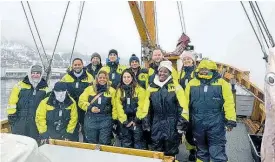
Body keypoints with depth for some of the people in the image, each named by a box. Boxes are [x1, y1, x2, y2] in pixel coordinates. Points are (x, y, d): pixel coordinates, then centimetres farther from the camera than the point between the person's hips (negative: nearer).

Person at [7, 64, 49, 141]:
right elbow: (12, 102, 0)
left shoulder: (45, 88, 6)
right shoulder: (20, 85, 0)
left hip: (36, 122, 2)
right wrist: (11, 114, -4)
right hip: (20, 120, -1)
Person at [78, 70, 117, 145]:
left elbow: (115, 106, 2)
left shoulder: (112, 91, 5)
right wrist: (90, 107, -12)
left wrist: (115, 119, -4)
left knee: (104, 143, 3)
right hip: (91, 119, 1)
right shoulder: (89, 89, 7)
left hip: (106, 120, -1)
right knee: (91, 143, 13)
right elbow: (81, 101, 3)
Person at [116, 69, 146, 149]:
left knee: (138, 145, -1)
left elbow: (141, 106, -6)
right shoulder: (119, 90, 7)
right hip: (124, 122, 3)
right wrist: (124, 121, -7)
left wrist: (136, 120, -11)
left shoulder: (139, 89, 0)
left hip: (136, 121, -2)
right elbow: (119, 107, 0)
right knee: (126, 144, 11)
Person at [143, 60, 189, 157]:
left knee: (170, 152, 10)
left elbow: (183, 107, -9)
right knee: (156, 151, 15)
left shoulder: (176, 86, -6)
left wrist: (182, 123, -12)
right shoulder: (151, 87, 6)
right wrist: (146, 122, 10)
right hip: (156, 124, 4)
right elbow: (147, 107, 11)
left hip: (172, 124, -3)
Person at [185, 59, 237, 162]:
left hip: (216, 124, -2)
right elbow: (186, 102, 6)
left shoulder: (221, 83, -2)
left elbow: (228, 102, -5)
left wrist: (230, 120, -11)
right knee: (201, 150, 20)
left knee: (217, 152, 4)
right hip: (198, 124, 3)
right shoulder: (192, 83, 4)